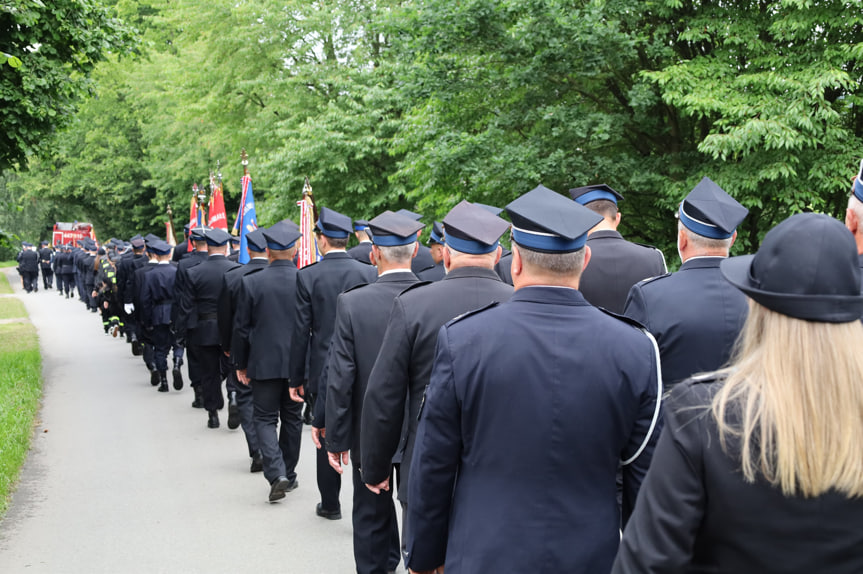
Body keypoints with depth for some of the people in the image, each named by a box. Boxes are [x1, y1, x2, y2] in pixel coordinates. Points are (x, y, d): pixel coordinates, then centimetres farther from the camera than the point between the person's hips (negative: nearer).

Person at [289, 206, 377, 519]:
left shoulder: (308, 276, -8)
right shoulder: (368, 273, -3)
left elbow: (301, 331, -5)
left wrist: (296, 378, 3)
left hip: (324, 370, -1)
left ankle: (330, 504, 22)